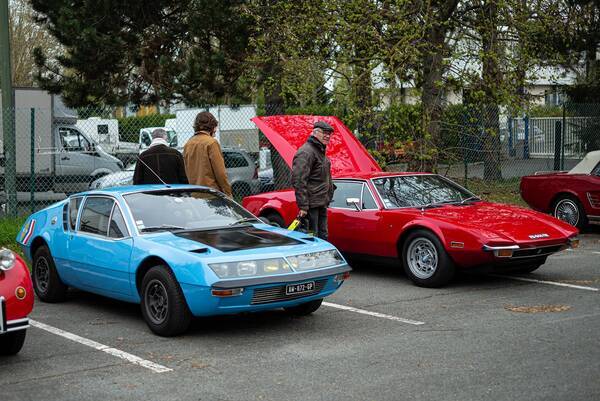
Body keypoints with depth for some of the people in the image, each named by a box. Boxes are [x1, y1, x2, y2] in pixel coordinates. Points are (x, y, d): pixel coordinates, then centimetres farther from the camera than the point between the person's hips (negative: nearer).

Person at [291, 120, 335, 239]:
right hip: (311, 204, -10)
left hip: (321, 204, 10)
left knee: (323, 237, 15)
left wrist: (328, 197, 24)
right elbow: (298, 180, -22)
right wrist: (303, 206, -25)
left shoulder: (320, 151, 17)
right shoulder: (306, 152, -16)